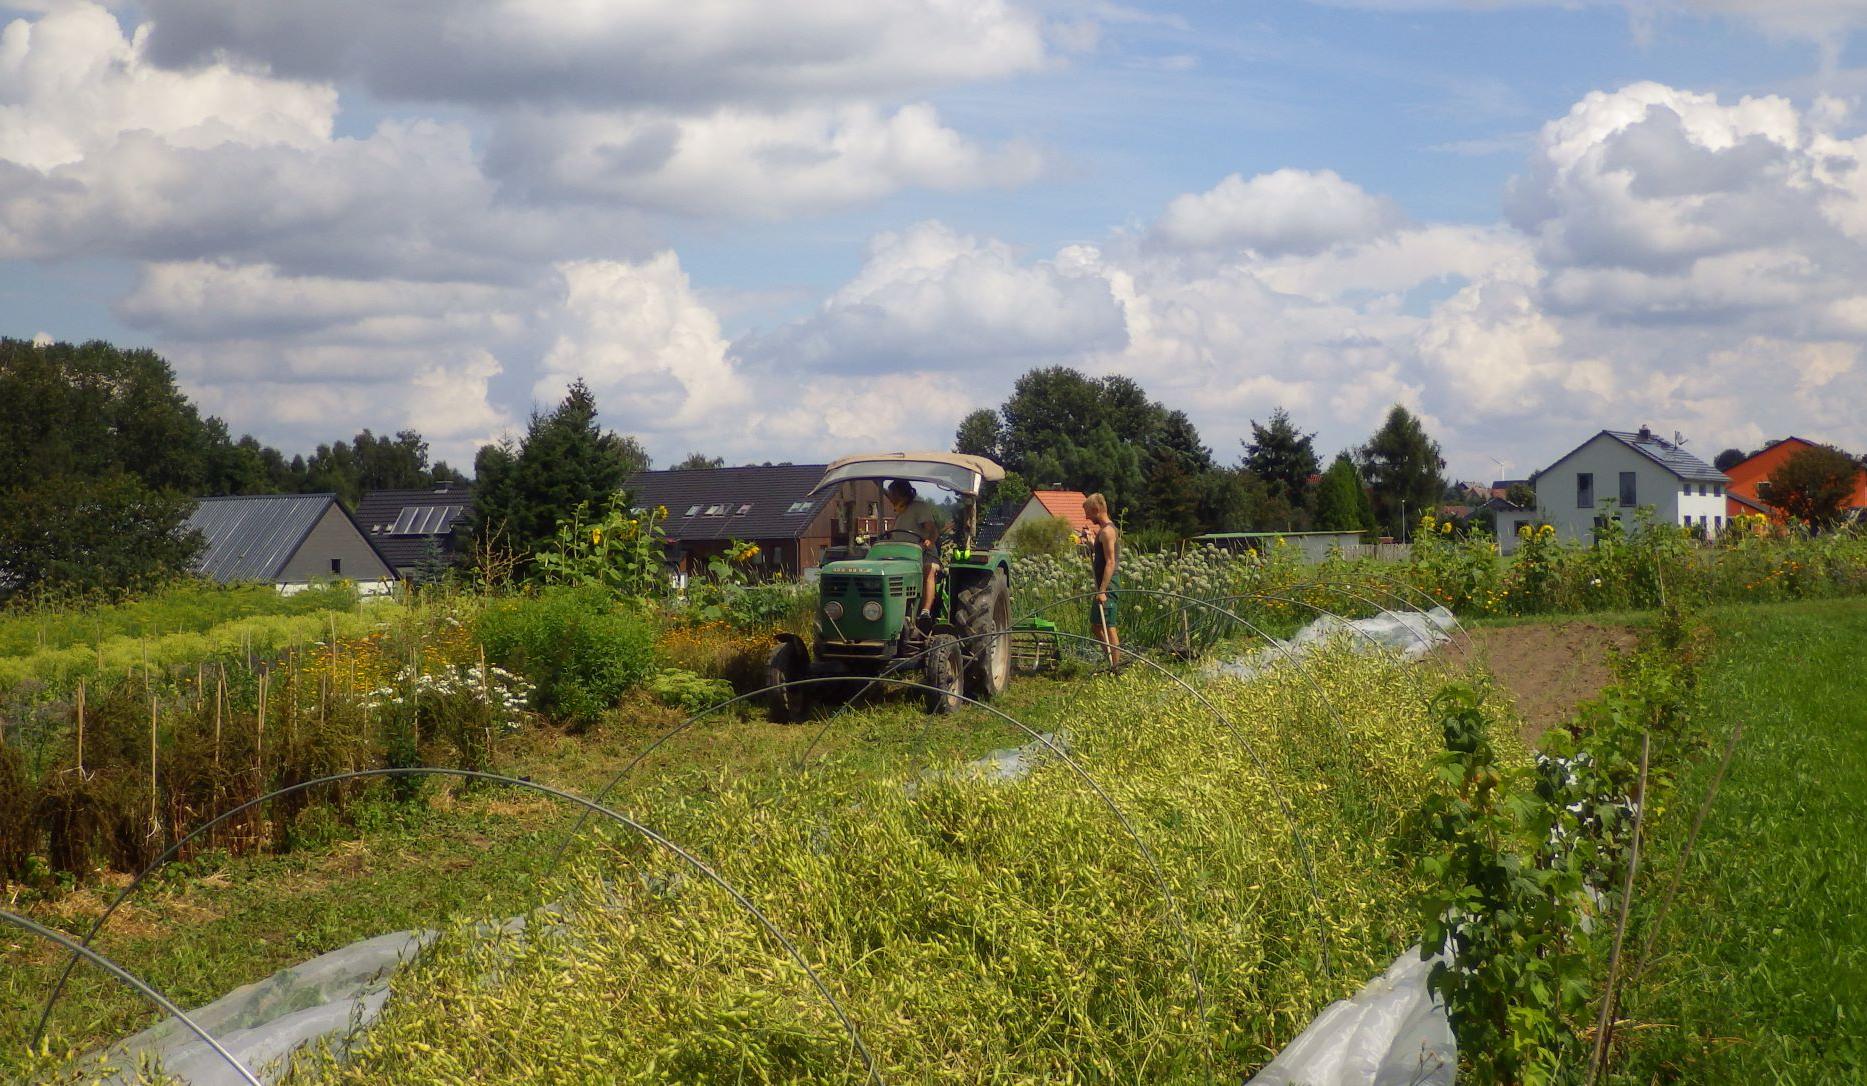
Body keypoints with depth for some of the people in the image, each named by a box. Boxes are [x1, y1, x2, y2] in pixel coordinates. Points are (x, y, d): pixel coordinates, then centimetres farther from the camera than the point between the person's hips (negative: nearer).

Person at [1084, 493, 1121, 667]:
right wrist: (1092, 543, 13)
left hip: (1107, 586, -11)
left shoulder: (1107, 531, -15)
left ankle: (1115, 667, -4)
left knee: (1108, 627, -7)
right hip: (1103, 585, 11)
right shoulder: (1103, 529, 16)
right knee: (1096, 627, 15)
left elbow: (1110, 562, -21)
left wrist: (1102, 590, -25)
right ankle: (1114, 662, 19)